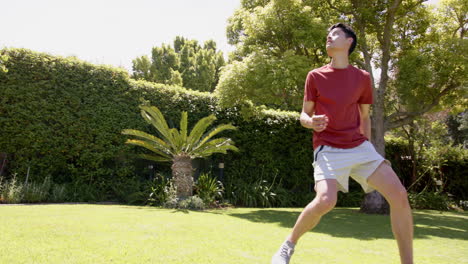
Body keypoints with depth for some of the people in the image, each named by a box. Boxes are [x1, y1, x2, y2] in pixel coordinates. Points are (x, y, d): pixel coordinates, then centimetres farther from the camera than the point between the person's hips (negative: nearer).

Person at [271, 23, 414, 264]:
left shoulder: (362, 78, 10)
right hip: (328, 149, -3)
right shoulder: (315, 76, 4)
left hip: (360, 147, 3)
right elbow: (304, 115, 5)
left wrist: (366, 148, 13)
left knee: (399, 195, -12)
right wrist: (311, 122, -18)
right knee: (325, 201, -27)